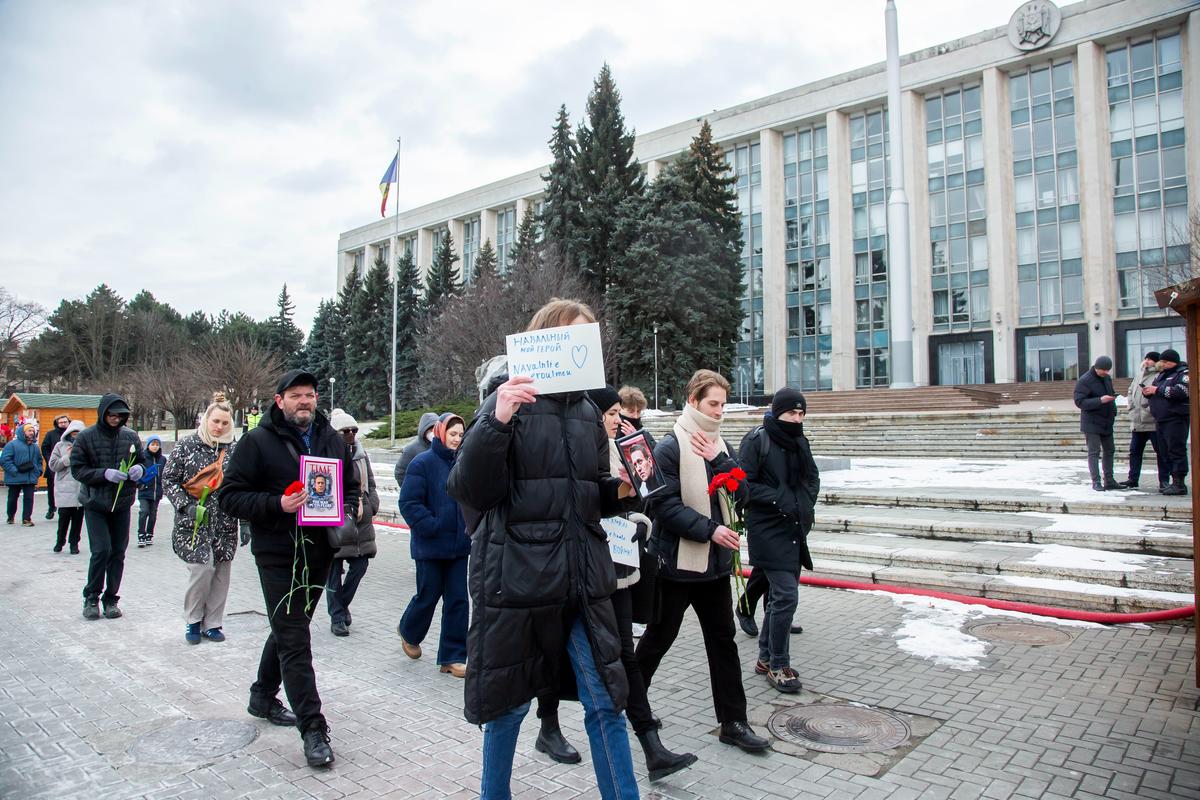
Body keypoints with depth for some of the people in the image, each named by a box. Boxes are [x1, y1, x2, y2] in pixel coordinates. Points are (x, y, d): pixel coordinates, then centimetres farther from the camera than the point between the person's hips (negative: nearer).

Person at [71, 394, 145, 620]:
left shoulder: (130, 437, 2)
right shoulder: (86, 437, -6)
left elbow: (142, 461, 13)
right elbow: (77, 469, -8)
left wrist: (139, 469, -10)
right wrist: (105, 474, -22)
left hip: (122, 503, 3)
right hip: (95, 503, -3)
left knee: (118, 552, 7)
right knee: (101, 550, -10)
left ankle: (111, 599, 20)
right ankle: (91, 597, 11)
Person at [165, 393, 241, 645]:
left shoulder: (234, 449, 4)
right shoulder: (187, 445, -1)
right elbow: (169, 479, 1)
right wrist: (186, 506, -12)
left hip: (225, 524, 3)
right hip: (194, 522, -3)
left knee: (221, 572, 5)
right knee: (202, 568, -9)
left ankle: (212, 623, 20)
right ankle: (192, 621, 14)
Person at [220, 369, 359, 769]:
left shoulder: (332, 440, 9)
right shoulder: (259, 441, -6)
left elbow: (352, 488, 19)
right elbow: (230, 494, -8)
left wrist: (345, 508, -3)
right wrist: (276, 505, -23)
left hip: (319, 553, 6)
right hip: (278, 555, -6)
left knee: (288, 629, 21)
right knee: (294, 639, -5)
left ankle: (263, 697, 42)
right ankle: (313, 728, 0)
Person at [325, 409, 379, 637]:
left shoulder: (361, 455, 12)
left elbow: (370, 484, 16)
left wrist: (371, 506, 2)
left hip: (361, 523, 6)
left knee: (360, 565, 9)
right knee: (334, 571, 5)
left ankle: (342, 604, 31)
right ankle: (337, 618, 16)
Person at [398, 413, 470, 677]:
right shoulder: (422, 463, -10)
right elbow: (409, 503, -14)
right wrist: (431, 527, -17)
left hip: (459, 546, 4)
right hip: (430, 546, -4)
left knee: (458, 600, 5)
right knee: (428, 596, 10)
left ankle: (452, 657, 16)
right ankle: (408, 632, 41)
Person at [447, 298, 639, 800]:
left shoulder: (587, 411, 11)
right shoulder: (508, 402, -6)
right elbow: (469, 489, -15)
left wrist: (621, 490, -2)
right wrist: (496, 422, -28)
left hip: (582, 579, 5)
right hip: (517, 577, -4)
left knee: (605, 702, 7)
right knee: (509, 703, 12)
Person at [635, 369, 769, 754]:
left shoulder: (719, 445, 8)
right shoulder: (670, 447, -13)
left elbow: (741, 494, 1)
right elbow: (664, 504, -19)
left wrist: (718, 460, -12)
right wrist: (710, 529, -22)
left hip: (715, 563, 6)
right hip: (677, 561, -6)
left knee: (723, 641, 11)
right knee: (658, 638, 10)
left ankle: (733, 721, 22)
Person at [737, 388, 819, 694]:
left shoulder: (799, 441, 12)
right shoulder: (757, 440, -10)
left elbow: (813, 479, 22)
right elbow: (744, 484, -14)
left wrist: (806, 503, 4)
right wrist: (779, 499, -20)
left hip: (795, 530, 8)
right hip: (769, 530, -8)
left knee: (779, 595, 14)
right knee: (786, 596, -11)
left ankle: (766, 657, 28)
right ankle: (778, 665, 5)